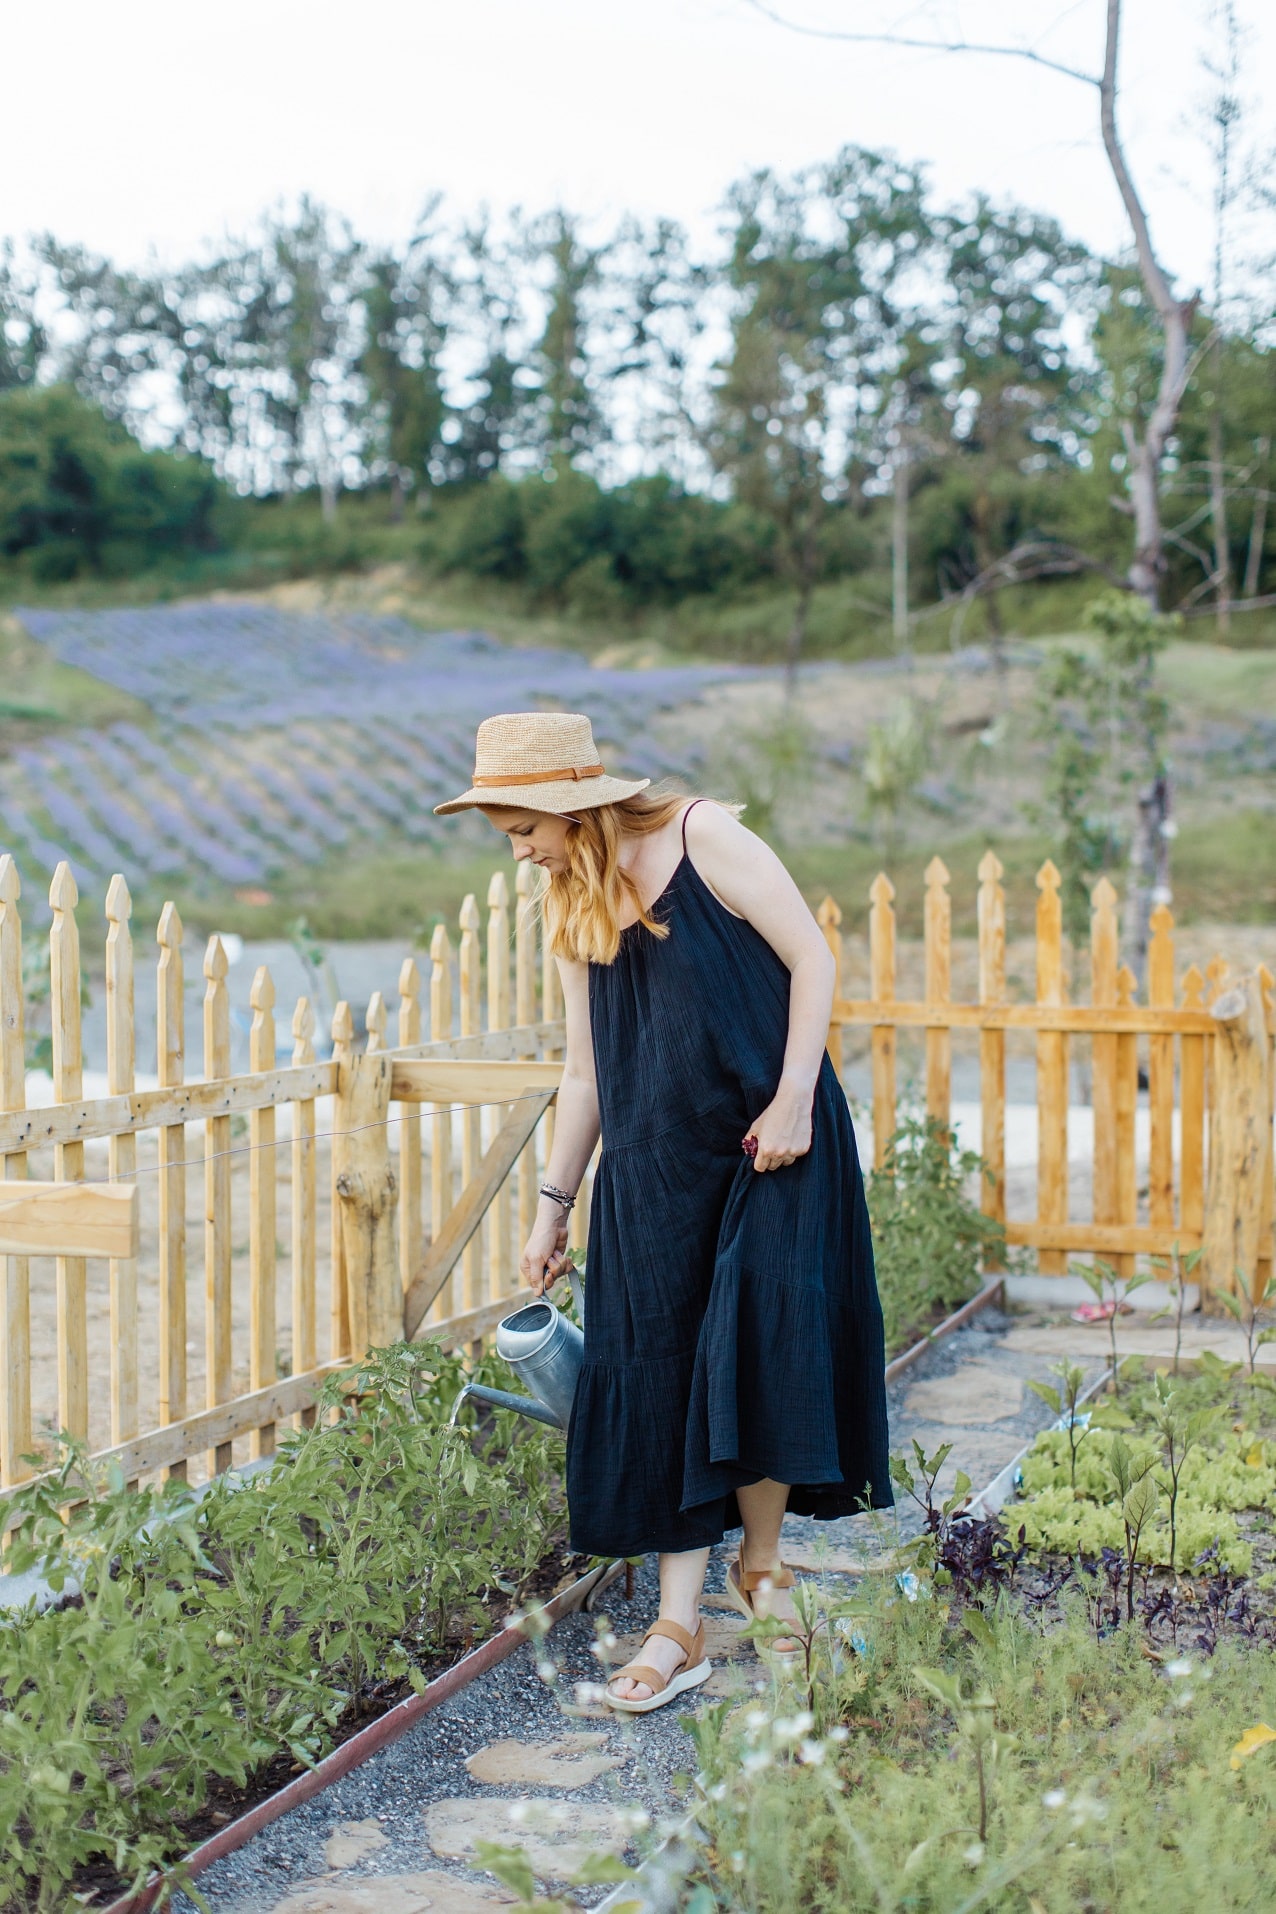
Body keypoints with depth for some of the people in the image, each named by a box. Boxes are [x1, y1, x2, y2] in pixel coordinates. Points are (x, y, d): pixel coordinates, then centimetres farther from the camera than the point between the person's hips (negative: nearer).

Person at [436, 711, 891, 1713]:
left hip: (770, 1147, -5)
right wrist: (553, 1207, 15)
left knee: (760, 1354, -8)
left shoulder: (705, 838, -7)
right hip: (654, 1169, 5)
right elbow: (585, 1072, 14)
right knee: (658, 1373, 1)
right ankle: (680, 1624, 7)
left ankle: (763, 1561, 17)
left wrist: (792, 1101, -15)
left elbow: (812, 959, -8)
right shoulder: (573, 910, 10)